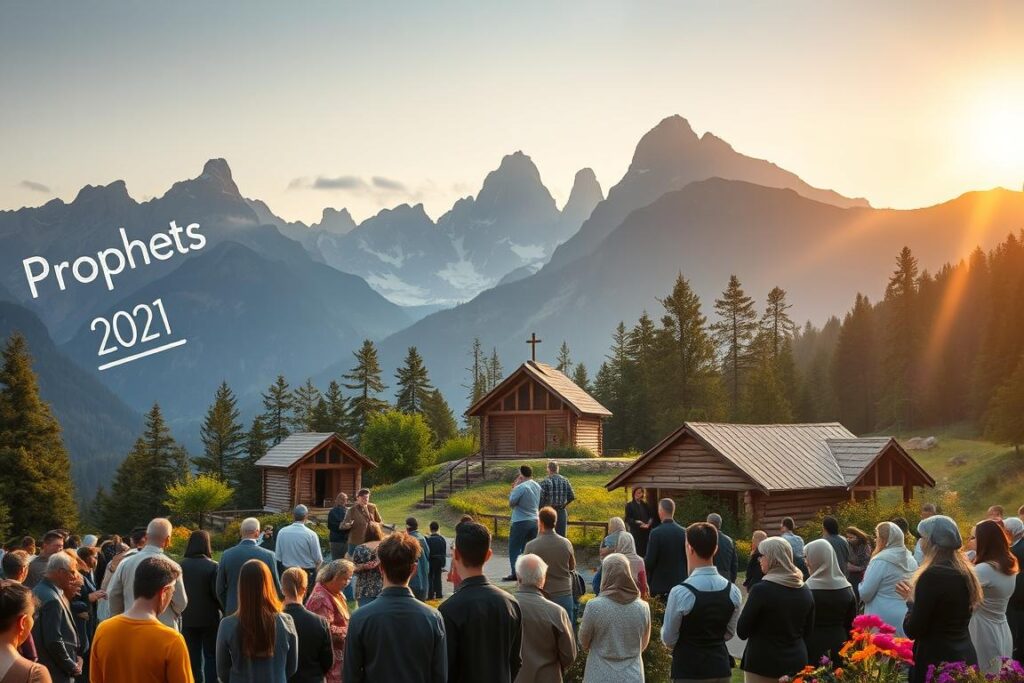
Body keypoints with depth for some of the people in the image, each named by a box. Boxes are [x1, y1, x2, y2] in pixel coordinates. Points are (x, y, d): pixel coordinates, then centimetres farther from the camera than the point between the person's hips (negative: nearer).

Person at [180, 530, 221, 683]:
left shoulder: (181, 565, -4)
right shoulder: (212, 566, -15)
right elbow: (218, 593, -14)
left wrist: (180, 611, 13)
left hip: (187, 618, 3)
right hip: (209, 618, -3)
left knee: (193, 656, 11)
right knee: (211, 655, 9)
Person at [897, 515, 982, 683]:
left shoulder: (932, 575, -20)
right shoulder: (965, 572, 6)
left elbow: (912, 630, -16)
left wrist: (912, 601, 0)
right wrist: (917, 598, 18)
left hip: (937, 661, -8)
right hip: (965, 657, 8)